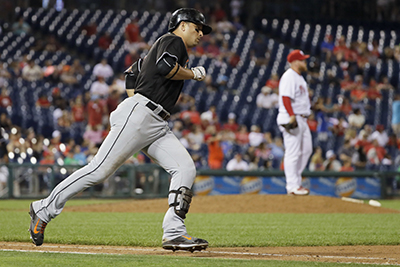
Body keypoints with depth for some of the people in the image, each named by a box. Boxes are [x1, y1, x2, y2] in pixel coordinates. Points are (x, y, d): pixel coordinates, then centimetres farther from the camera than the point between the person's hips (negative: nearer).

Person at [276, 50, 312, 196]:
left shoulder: (299, 77, 18)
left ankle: (295, 182, 20)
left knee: (306, 150, 14)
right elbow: (285, 97, -23)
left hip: (302, 120, 11)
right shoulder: (289, 77, -14)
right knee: (293, 152, -9)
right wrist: (292, 116, -29)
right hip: (291, 119, -11)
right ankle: (292, 186, -7)